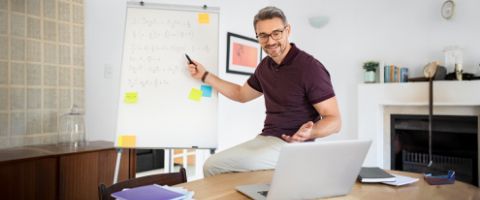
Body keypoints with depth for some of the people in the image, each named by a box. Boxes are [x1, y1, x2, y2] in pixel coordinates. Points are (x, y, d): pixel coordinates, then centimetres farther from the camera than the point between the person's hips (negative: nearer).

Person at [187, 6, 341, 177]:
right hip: (265, 138, 7)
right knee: (211, 165, -5)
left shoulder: (310, 68, -15)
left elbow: (334, 120, -14)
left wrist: (310, 133, -36)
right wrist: (205, 75, 20)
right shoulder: (265, 66, 8)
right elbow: (241, 94, 25)